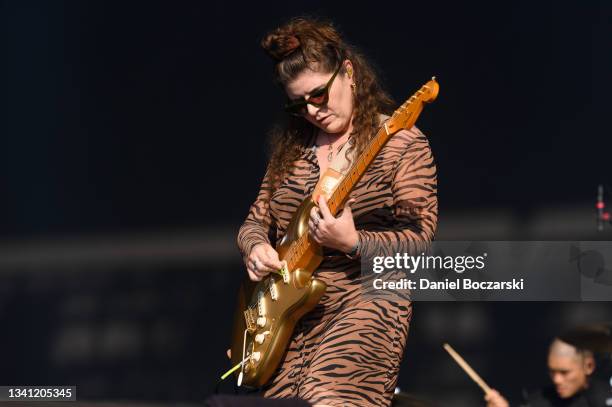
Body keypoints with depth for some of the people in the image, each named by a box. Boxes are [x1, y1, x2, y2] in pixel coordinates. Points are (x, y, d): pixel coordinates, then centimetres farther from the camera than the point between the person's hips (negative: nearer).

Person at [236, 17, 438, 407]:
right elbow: (256, 219, 20)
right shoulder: (293, 143, 15)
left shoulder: (401, 140, -3)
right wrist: (255, 246, -3)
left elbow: (420, 238, -8)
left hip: (365, 300, -6)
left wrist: (352, 242, -22)